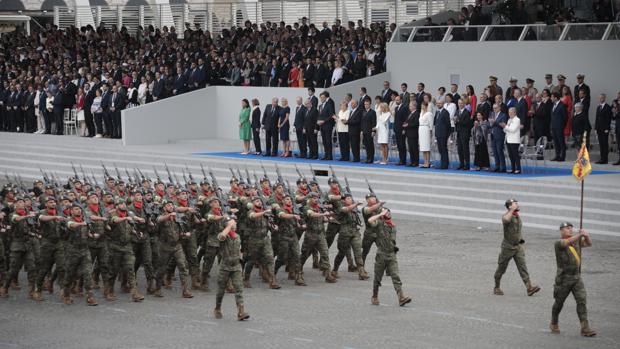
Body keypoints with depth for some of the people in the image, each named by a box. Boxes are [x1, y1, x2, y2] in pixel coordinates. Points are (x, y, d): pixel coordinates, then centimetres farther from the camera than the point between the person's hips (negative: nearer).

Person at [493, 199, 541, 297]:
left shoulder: (518, 216, 10)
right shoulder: (505, 216, -13)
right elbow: (506, 220, -40)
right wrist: (512, 209, -32)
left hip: (518, 246, 5)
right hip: (508, 247, -5)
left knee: (522, 266, -8)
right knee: (501, 268, 7)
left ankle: (530, 287, -19)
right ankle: (496, 287, 24)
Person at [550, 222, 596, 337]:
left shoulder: (576, 241, 10)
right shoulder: (558, 243, -10)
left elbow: (589, 244, 3)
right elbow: (568, 242, -29)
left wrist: (586, 235, -18)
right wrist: (580, 234, -42)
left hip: (577, 277, 4)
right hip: (564, 279, -4)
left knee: (581, 301, -9)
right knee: (559, 303, 10)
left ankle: (585, 328, -14)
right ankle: (554, 324, 33)